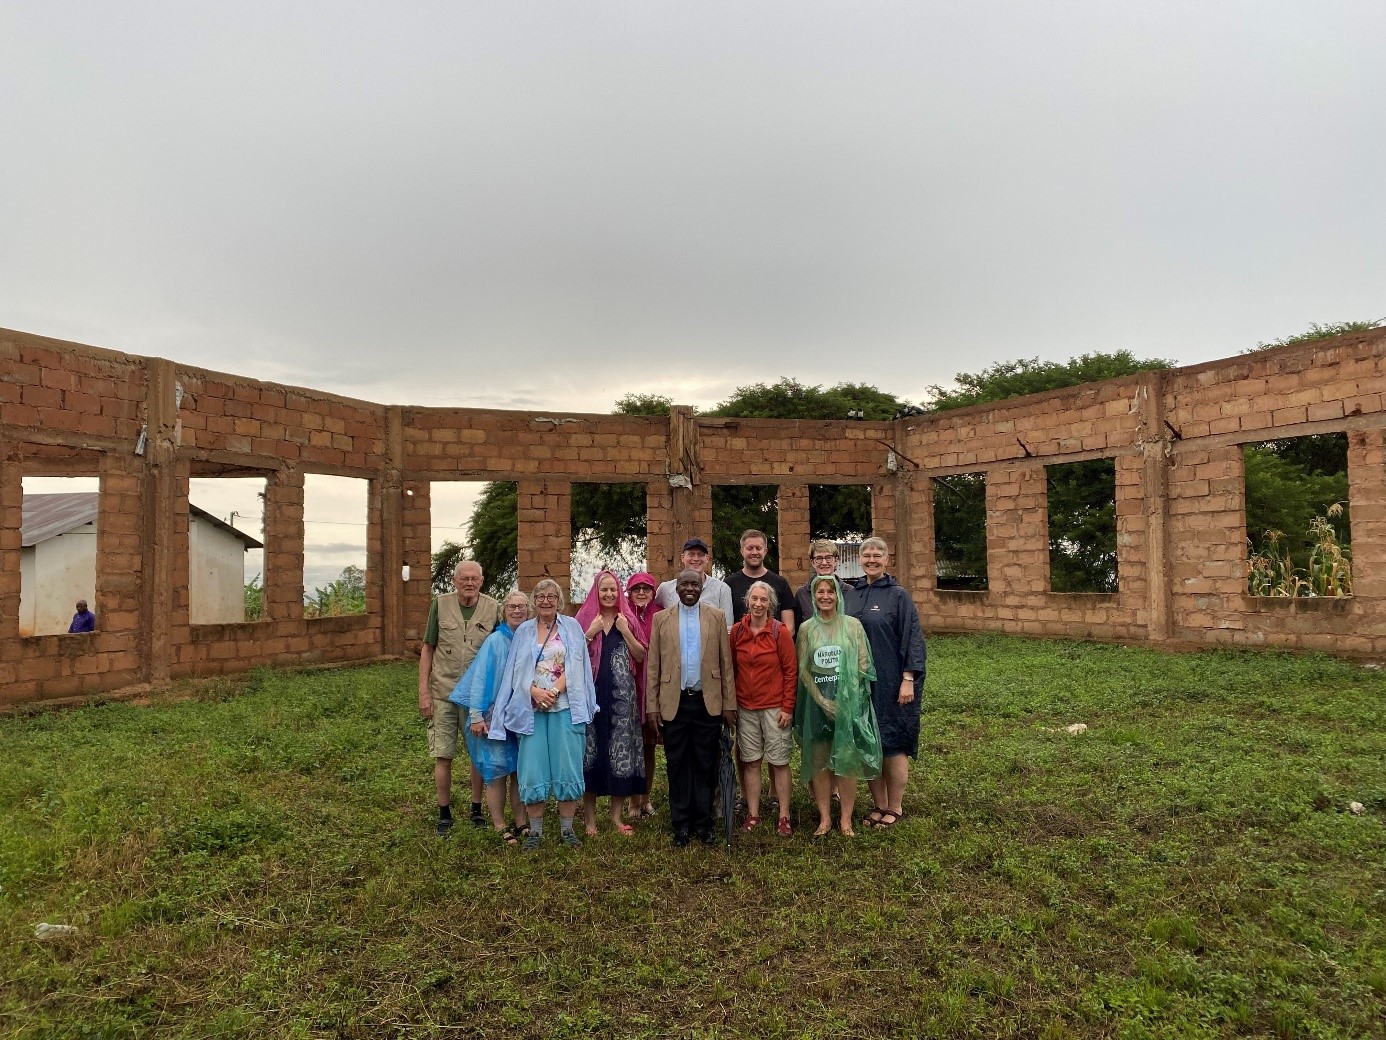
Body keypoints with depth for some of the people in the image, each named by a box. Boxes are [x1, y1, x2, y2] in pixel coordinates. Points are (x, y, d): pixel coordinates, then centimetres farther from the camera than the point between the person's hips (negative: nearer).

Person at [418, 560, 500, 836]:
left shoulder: (493, 608, -2)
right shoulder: (440, 604, -2)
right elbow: (427, 649, 3)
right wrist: (424, 692, -1)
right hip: (443, 694, 0)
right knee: (443, 756, 4)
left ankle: (477, 809, 26)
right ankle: (444, 814, 20)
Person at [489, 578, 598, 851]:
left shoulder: (571, 627, 6)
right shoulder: (524, 631, 10)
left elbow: (575, 667, -2)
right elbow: (517, 671, 4)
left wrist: (554, 691, -15)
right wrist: (535, 692, -13)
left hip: (565, 708, -1)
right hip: (532, 709, 1)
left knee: (567, 767, 0)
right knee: (533, 769, 0)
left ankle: (566, 829, 12)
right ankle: (535, 831, 11)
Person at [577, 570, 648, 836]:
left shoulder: (628, 620, 9)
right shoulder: (584, 619, 5)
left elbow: (641, 657, 4)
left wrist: (625, 631, -7)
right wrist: (590, 633, -10)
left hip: (622, 696, 1)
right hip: (591, 693, -1)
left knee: (621, 752, 3)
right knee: (591, 752, 1)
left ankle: (617, 815, 15)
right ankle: (590, 818, 12)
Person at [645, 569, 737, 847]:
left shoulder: (717, 617, 4)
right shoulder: (661, 619, 5)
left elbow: (726, 662, 3)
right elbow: (653, 665, 3)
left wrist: (729, 703, -1)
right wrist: (651, 706, -2)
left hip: (707, 702, 0)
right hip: (673, 703, 0)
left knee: (705, 765, 7)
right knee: (677, 766, 7)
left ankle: (703, 823, 19)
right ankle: (681, 824, 18)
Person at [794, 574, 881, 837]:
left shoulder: (852, 625, 0)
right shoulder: (806, 628, 4)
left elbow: (863, 663, -1)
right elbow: (803, 669, 2)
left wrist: (844, 695, -10)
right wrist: (822, 700, -9)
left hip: (849, 701, -1)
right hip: (816, 701, 2)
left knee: (846, 760, 0)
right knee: (819, 761, 4)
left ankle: (846, 819, 9)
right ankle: (824, 817, 13)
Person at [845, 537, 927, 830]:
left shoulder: (898, 594, -6)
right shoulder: (851, 594, 7)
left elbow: (913, 638, -9)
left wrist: (908, 679, -15)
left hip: (890, 683, -4)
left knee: (893, 744, 3)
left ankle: (895, 808, 18)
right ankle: (879, 805, 23)